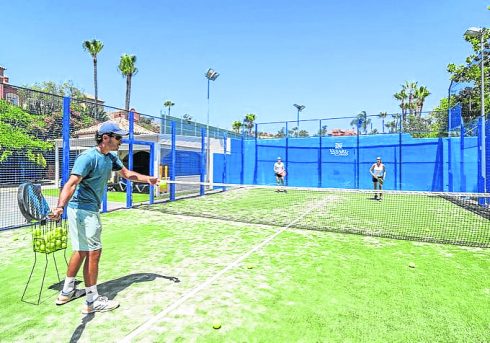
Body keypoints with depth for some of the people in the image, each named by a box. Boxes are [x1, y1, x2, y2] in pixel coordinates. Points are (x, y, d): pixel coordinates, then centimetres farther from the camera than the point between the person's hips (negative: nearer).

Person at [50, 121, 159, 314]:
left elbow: (126, 173, 19)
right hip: (83, 209, -10)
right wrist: (60, 206, -45)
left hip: (89, 210, 10)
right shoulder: (88, 157, -20)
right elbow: (71, 183, -30)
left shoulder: (111, 157, 7)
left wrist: (148, 179, 7)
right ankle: (92, 301, 8)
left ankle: (67, 292, 36)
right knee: (94, 252, -4)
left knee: (81, 250, 19)